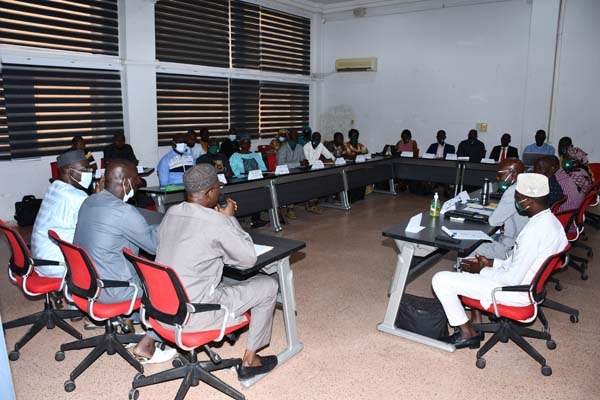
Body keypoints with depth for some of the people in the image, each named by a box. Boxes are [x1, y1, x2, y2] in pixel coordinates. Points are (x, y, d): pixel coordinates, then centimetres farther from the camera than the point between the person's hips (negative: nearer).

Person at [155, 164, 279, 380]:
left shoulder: (171, 213, 1)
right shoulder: (215, 221, -20)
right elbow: (248, 259, -9)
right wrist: (229, 218, -1)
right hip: (192, 317, -8)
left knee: (221, 280, 32)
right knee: (267, 285, 6)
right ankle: (249, 360, 16)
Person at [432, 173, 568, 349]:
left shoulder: (535, 230, -29)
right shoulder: (550, 220, 2)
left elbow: (512, 279, -26)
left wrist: (482, 270, -11)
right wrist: (492, 263, 7)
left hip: (516, 293, -10)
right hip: (526, 283, 10)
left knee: (441, 280, -12)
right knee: (468, 266, 26)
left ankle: (468, 333, 5)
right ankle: (474, 324, 22)